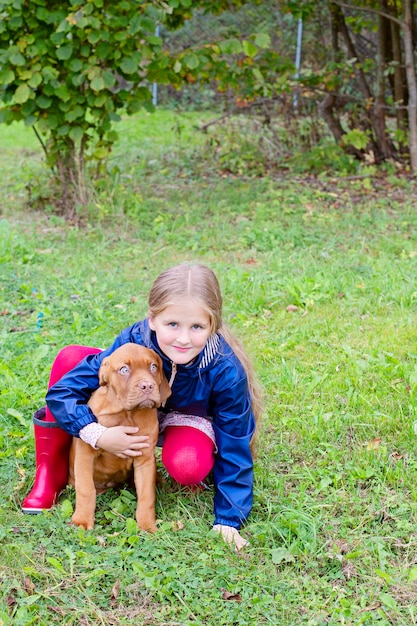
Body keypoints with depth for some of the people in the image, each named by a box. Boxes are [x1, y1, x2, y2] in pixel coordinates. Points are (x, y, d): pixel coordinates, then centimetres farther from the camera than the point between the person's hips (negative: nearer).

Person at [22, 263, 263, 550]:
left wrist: (228, 520, -23)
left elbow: (234, 450, -23)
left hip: (189, 417, -2)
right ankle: (50, 475, -12)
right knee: (69, 358, -24)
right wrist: (98, 435, -42)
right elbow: (63, 391, -27)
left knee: (187, 466, -39)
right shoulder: (134, 341, -33)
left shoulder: (227, 371, -35)